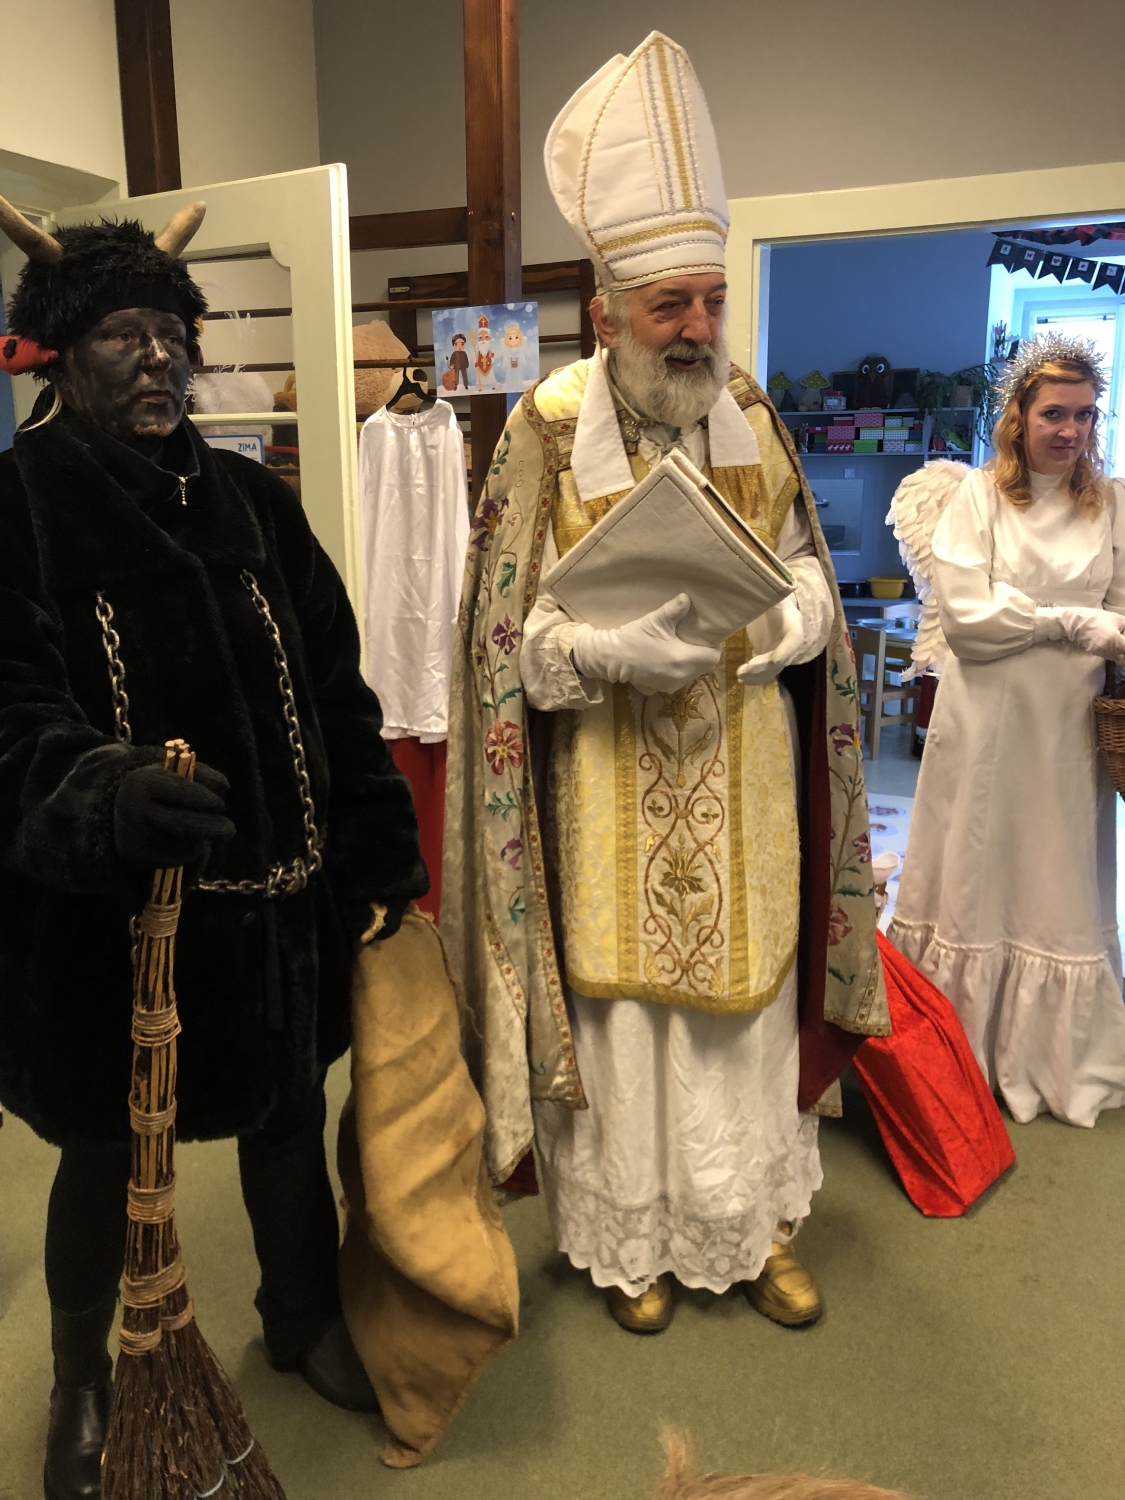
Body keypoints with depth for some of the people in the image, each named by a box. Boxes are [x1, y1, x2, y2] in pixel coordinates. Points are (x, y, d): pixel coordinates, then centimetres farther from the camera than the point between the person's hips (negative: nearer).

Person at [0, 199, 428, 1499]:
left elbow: (334, 686, 5)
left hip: (274, 894, 4)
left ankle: (305, 1321, 46)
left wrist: (381, 847, 3)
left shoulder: (249, 501, 5)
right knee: (107, 1149, 15)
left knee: (289, 1112, 19)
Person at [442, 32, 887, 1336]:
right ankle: (629, 1239, 33)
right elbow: (514, 639, -8)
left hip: (742, 790, 4)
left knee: (748, 1003, 14)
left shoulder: (750, 418, 3)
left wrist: (796, 615, -12)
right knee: (618, 1012, 9)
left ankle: (753, 1224, 36)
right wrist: (614, 651, -27)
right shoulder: (549, 430, -9)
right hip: (613, 799, -3)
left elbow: (806, 562, 12)